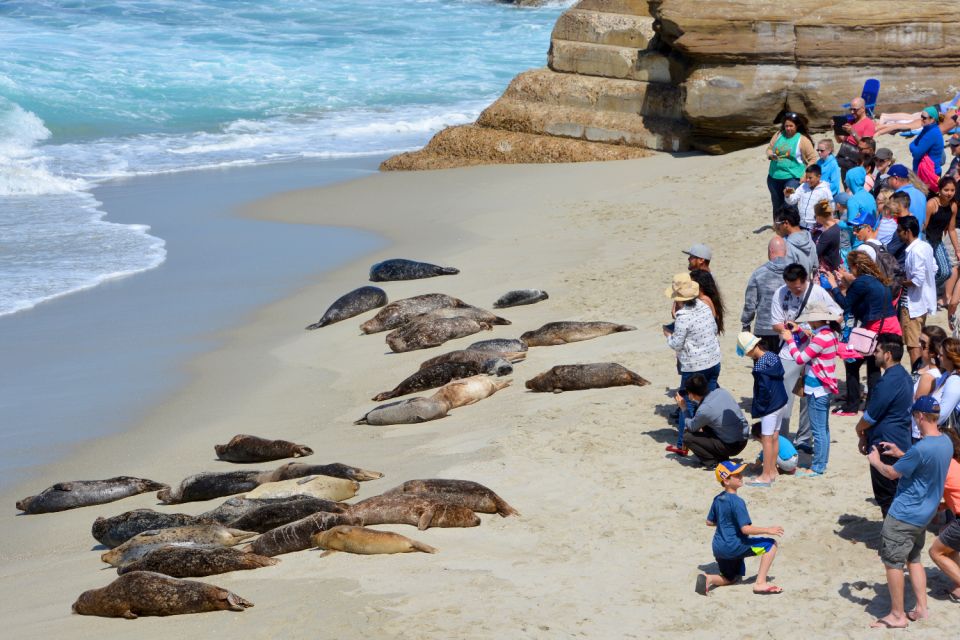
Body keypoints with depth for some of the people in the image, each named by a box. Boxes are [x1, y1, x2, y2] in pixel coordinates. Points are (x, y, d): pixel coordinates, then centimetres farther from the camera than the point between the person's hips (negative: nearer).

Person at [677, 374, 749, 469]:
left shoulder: (703, 410, -24)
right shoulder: (721, 391, -4)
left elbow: (691, 428, -3)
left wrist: (683, 408, 6)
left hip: (731, 447, -7)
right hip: (744, 440, 7)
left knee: (687, 437, -3)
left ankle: (713, 462, -1)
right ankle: (722, 457, 21)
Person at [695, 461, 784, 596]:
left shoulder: (718, 499, 9)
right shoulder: (737, 502, -17)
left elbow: (709, 522, 19)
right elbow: (746, 529, -22)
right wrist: (768, 530, -16)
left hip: (718, 548, 8)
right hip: (734, 546, -8)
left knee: (731, 579, 28)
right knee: (771, 544, -4)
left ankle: (708, 578, -2)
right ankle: (760, 583, -9)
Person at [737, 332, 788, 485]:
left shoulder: (760, 366, -23)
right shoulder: (773, 356, 3)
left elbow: (764, 390, -22)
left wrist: (757, 409, -9)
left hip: (770, 406, -9)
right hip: (780, 402, 9)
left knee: (767, 439, -1)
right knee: (775, 438, 16)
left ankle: (766, 476, 5)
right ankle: (772, 471, 25)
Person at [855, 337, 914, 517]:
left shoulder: (889, 381, -22)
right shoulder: (904, 376, 10)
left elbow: (871, 415, -16)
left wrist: (859, 429, 5)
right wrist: (866, 436, 14)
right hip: (901, 443, 10)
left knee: (886, 496, -1)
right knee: (895, 493, 15)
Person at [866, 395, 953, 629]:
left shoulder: (921, 448, -28)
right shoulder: (946, 442, 0)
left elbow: (892, 473, -16)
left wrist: (875, 461, 2)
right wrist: (901, 454, 14)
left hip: (904, 515, -9)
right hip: (924, 513, 9)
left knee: (892, 562, 2)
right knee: (913, 558, 22)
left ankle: (897, 616, 9)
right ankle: (921, 608, 24)